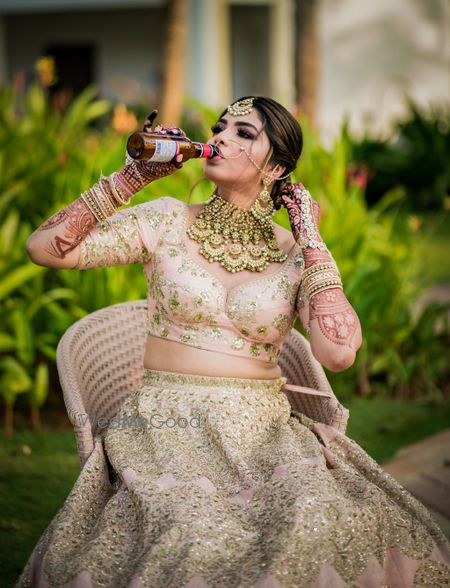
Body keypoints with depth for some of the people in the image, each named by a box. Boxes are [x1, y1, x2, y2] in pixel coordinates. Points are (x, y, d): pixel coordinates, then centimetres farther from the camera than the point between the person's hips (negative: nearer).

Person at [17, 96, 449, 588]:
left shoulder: (298, 254, 6)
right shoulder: (167, 222, 6)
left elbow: (337, 353, -12)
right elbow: (44, 248, -1)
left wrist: (311, 238, -5)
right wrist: (132, 176, -2)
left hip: (263, 434, 1)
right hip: (166, 430, -1)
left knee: (321, 526, -30)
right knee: (195, 537, -34)